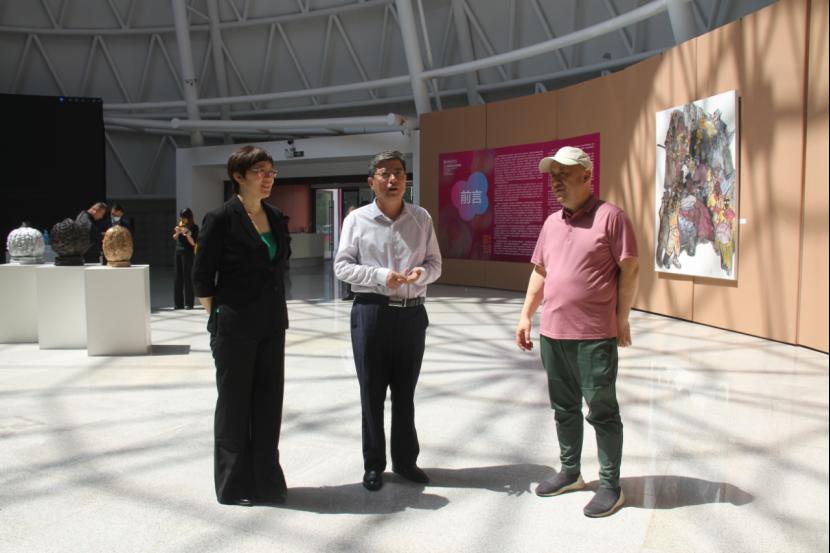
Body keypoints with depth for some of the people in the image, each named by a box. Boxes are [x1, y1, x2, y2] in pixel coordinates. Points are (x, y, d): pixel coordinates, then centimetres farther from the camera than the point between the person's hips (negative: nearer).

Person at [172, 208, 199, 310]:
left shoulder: (194, 227, -7)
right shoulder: (178, 225, 6)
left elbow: (193, 243, -11)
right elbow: (174, 238, 11)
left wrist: (187, 234, -23)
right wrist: (177, 232, -8)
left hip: (188, 253, -5)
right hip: (178, 252, 5)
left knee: (187, 277, -6)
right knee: (177, 277, 5)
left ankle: (189, 303, -1)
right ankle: (178, 303, 10)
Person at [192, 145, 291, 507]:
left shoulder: (276, 219, 9)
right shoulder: (221, 219, -10)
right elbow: (202, 277, -7)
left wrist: (276, 312, 12)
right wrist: (217, 318, -6)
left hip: (271, 327, 6)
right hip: (234, 328, -6)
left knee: (269, 402, 10)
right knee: (234, 403, 6)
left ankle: (266, 480, 23)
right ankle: (233, 485, 20)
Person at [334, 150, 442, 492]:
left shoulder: (422, 219, 5)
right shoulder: (357, 219, -2)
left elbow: (435, 263, 9)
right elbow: (341, 266, -3)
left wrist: (422, 272, -15)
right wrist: (380, 276, -16)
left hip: (412, 313, 2)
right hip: (371, 311, -2)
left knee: (405, 391, 12)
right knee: (372, 391, 5)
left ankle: (405, 460, 27)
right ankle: (373, 464, 19)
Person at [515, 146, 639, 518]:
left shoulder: (610, 216, -7)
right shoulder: (552, 222, 13)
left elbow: (630, 268, -8)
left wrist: (621, 319, -9)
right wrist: (526, 315, 13)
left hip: (594, 336, -7)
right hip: (553, 334, 7)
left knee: (602, 411, 3)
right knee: (564, 408, 17)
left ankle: (611, 487, 15)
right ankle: (570, 473, 32)